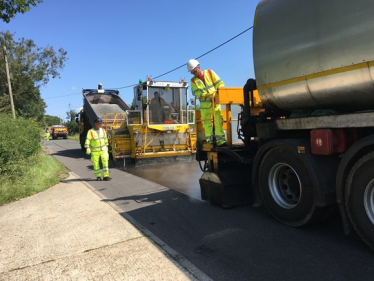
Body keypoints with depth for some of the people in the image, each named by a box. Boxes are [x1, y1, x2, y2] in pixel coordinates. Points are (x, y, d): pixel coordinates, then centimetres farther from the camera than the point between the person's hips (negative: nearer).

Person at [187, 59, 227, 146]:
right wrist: (209, 95, -19)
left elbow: (220, 83, 2)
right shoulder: (193, 80, 5)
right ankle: (209, 140, 11)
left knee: (218, 121, -5)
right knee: (206, 123, 3)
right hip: (204, 104, 1)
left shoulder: (210, 73, 5)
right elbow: (196, 93, -8)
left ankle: (221, 140, -3)